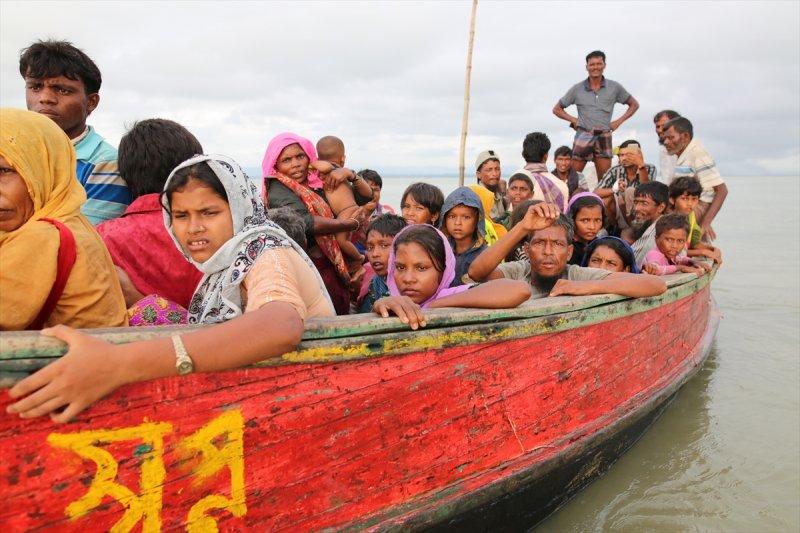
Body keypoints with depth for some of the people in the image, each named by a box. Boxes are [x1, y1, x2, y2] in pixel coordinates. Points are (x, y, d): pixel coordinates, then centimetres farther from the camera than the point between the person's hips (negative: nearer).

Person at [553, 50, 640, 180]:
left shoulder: (614, 87, 7)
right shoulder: (577, 89, 4)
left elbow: (634, 104, 18)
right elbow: (556, 109, 12)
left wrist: (619, 121, 6)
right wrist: (573, 120, 0)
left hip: (604, 137, 1)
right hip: (583, 135, -1)